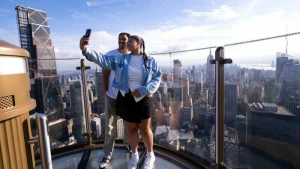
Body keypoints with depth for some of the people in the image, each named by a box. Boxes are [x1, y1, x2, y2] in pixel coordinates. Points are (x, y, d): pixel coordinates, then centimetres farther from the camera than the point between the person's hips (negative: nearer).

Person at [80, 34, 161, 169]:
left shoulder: (150, 61, -3)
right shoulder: (121, 59, -3)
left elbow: (157, 77, -6)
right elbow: (102, 60, -14)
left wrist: (143, 90, -18)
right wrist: (85, 50, -31)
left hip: (142, 99, -1)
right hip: (125, 99, 2)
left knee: (145, 129, 10)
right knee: (131, 129, 15)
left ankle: (150, 155, 36)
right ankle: (134, 155, 39)